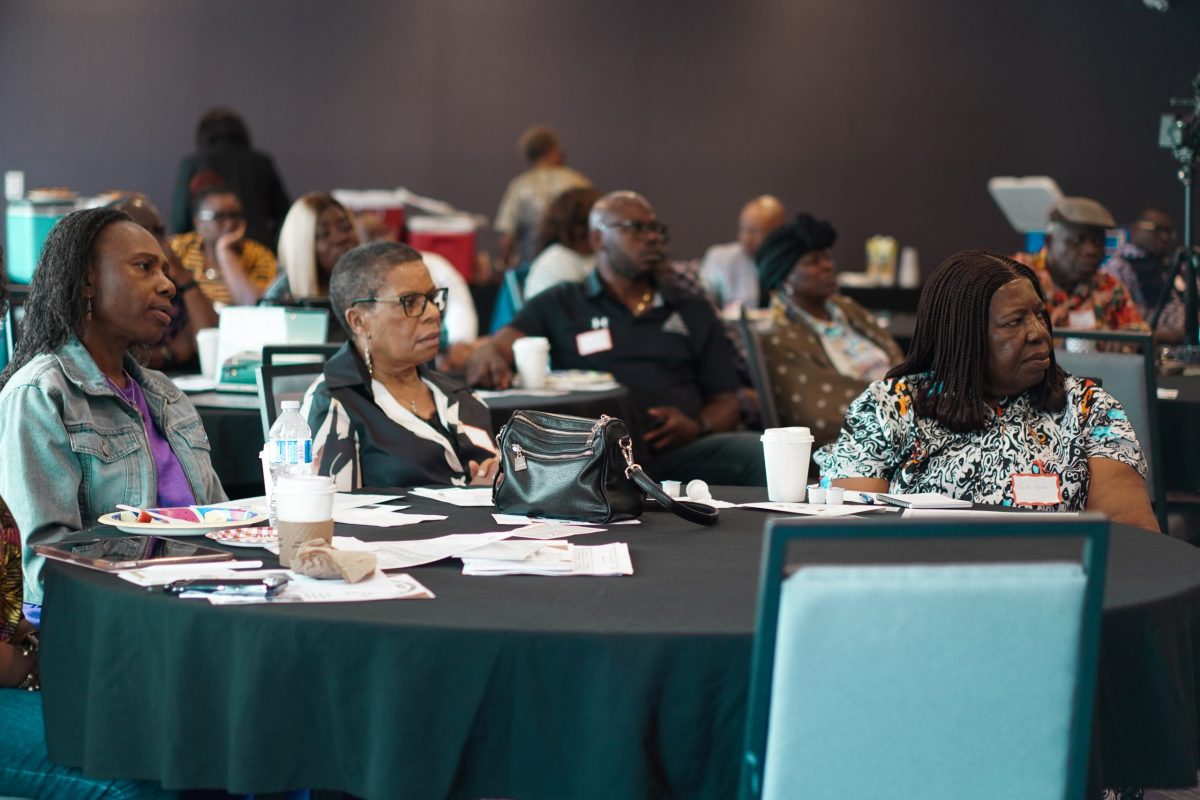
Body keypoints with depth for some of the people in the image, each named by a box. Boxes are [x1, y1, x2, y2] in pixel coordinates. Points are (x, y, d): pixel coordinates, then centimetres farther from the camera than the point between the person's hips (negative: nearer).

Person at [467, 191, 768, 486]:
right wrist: (487, 359, -22)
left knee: (760, 452, -30)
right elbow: (498, 345, 5)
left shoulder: (693, 311, 24)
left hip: (680, 450, 2)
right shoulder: (560, 305, 18)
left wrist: (696, 427, -2)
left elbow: (725, 402, 22)